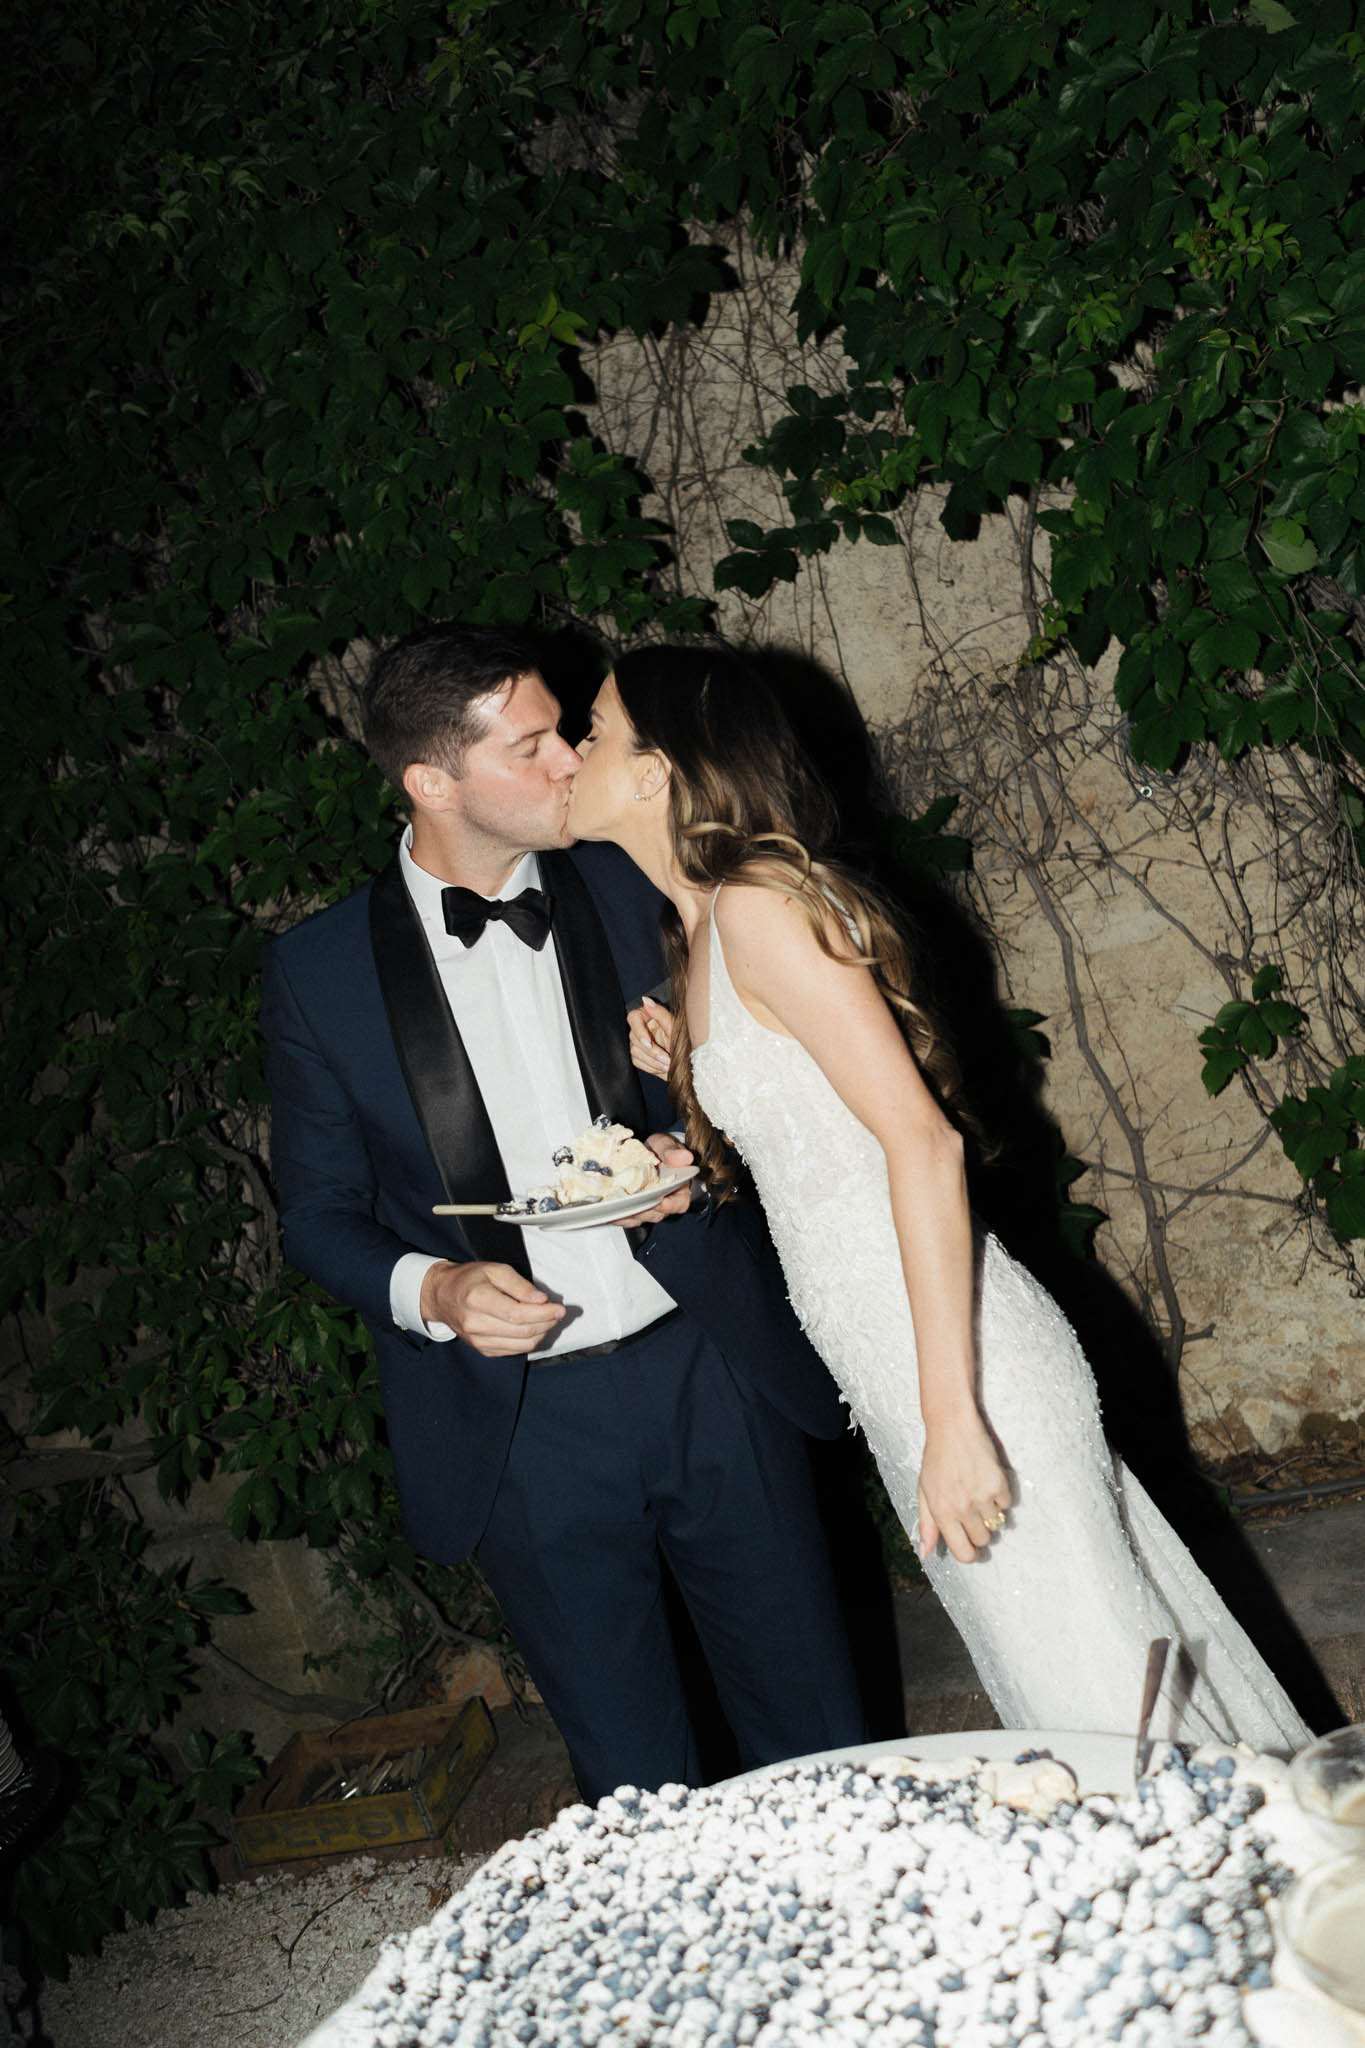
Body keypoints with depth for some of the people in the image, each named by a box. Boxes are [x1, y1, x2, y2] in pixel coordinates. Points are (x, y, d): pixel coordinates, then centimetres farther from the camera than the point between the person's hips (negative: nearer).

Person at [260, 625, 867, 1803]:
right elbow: (320, 1212, 3)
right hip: (522, 1429, -1)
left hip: (712, 1376, 2)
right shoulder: (319, 971, -4)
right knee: (637, 1785, 14)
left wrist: (699, 1158, -11)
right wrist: (429, 1289, -16)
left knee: (818, 1737, 15)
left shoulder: (635, 897, -1)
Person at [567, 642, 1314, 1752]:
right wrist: (684, 1071, 7)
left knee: (1105, 1704, 1)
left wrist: (951, 1420, -23)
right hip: (897, 1369, 9)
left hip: (956, 1364, -9)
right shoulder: (707, 925, 14)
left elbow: (925, 1142, -21)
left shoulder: (758, 903, -14)